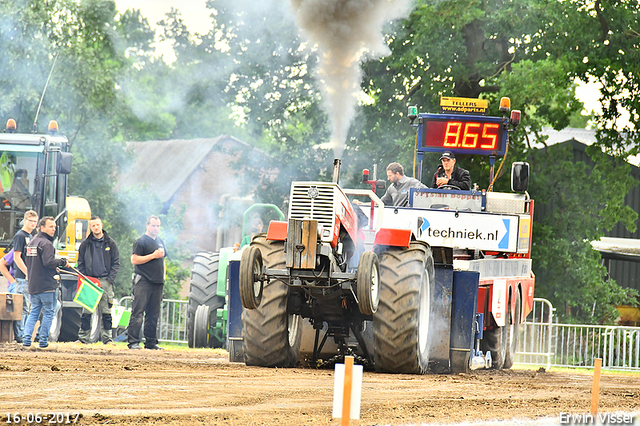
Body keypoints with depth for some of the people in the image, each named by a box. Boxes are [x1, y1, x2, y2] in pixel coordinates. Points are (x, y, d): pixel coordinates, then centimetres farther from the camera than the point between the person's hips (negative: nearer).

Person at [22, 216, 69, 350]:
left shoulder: (32, 242, 15)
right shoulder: (46, 244, -14)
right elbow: (48, 262, -26)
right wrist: (63, 262, -10)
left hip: (33, 284, 8)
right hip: (46, 286, -8)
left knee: (34, 312, 12)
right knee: (49, 312, 1)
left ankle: (26, 340, 3)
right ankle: (43, 342, 1)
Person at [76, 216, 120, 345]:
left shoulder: (110, 243, 7)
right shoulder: (86, 244, 8)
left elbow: (116, 263, 6)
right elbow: (80, 263, 11)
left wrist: (110, 279, -5)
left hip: (105, 280, 0)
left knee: (106, 311, 0)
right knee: (86, 312, -2)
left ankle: (107, 337, 5)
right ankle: (83, 337, 2)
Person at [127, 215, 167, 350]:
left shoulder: (160, 242, 20)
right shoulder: (141, 241, -5)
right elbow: (134, 260, -14)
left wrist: (163, 274, 15)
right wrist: (154, 255, -16)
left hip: (157, 283, 8)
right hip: (143, 282, -8)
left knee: (153, 314, 9)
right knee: (138, 312, -10)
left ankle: (151, 342, 14)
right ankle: (133, 341, -11)